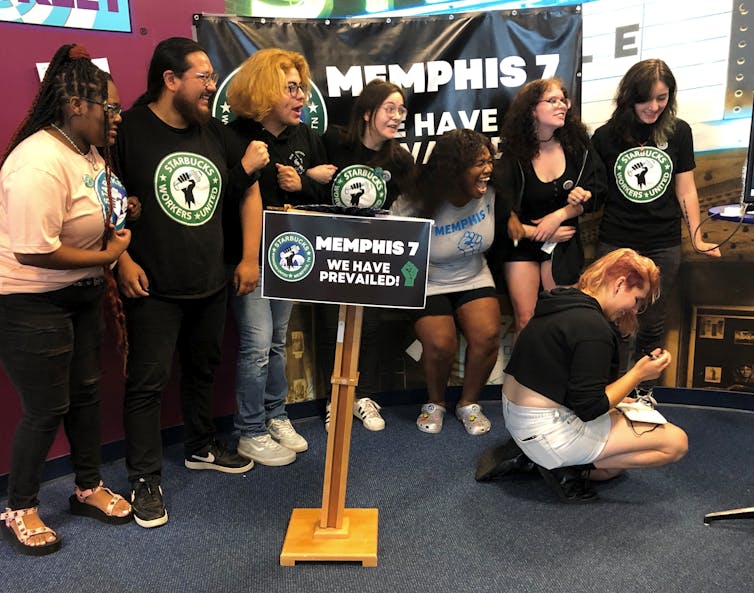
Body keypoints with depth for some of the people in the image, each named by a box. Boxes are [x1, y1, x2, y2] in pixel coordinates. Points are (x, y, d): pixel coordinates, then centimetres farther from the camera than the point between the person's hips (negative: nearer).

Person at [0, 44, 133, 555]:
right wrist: (106, 256, -18)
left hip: (82, 293, 9)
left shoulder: (88, 151, 3)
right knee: (46, 408, 3)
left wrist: (120, 210, 1)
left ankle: (89, 488, 37)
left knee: (87, 391, 17)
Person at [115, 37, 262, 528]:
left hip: (211, 283, 6)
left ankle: (202, 447, 38)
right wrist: (122, 259, -13)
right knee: (148, 381, 0)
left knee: (204, 368, 19)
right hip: (153, 287, -5)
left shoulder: (215, 133, 7)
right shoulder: (130, 130, -9)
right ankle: (146, 479, 14)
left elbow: (250, 192, 15)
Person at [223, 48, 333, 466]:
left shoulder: (304, 135, 6)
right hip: (249, 255, -6)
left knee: (277, 341, 16)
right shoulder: (236, 137, -12)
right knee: (257, 344, -4)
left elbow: (326, 188, 7)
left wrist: (301, 184, -14)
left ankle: (276, 417, 31)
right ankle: (251, 435, 11)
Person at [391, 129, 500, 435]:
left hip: (474, 280, 3)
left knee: (487, 335, -22)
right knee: (440, 344, -24)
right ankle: (435, 404, 8)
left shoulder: (491, 193, -10)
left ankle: (469, 403, 5)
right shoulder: (415, 205, -20)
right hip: (428, 284, -3)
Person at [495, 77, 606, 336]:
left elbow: (597, 190, -1)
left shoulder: (576, 145, -4)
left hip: (564, 242, 2)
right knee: (525, 320, -2)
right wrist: (537, 233, -15)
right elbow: (501, 212, -15)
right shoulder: (514, 155, -13)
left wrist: (559, 215, -14)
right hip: (522, 241, -2)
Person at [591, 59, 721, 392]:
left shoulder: (678, 132, 2)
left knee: (652, 326, 12)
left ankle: (644, 395, 28)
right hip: (616, 245, -1)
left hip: (664, 247, 1)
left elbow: (685, 190, 4)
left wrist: (696, 239, 1)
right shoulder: (606, 136, -3)